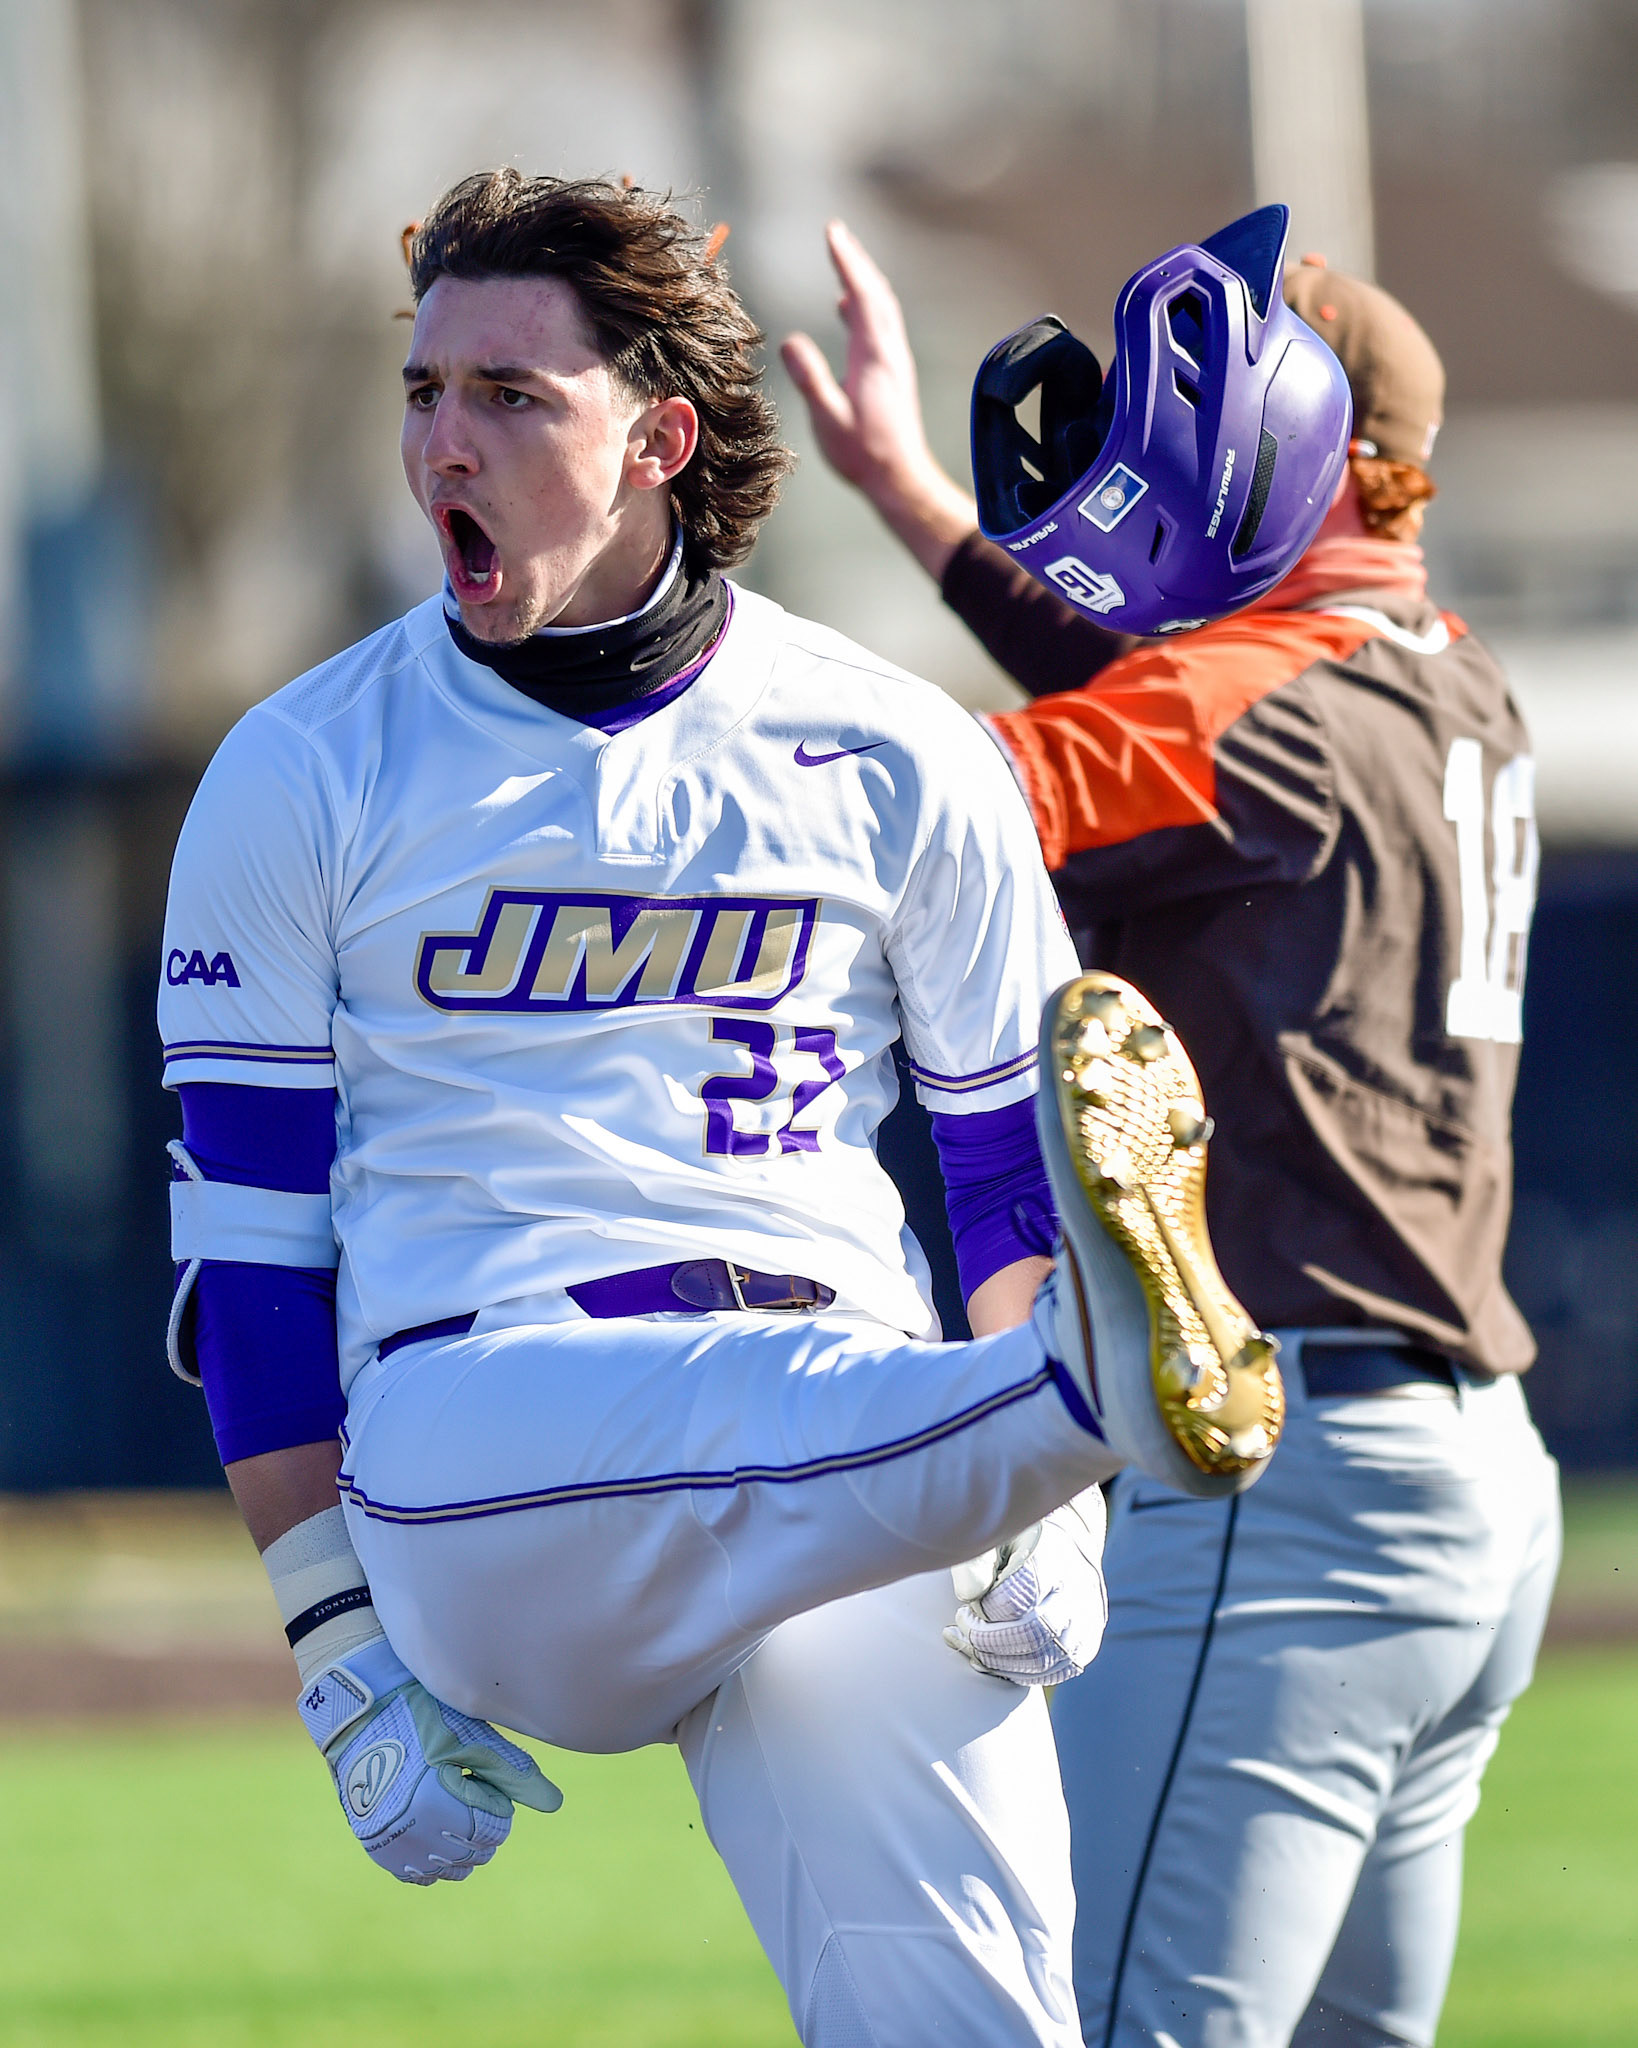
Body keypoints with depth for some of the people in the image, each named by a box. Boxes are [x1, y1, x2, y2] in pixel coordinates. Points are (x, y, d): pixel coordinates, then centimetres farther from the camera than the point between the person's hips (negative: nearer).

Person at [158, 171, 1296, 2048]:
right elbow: (251, 1241, 7)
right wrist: (342, 1659, -1)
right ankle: (1102, 1383, -63)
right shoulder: (297, 784, 8)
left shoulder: (898, 766, 11)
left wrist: (1053, 1517, -2)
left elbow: (1014, 1165, 15)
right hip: (473, 1444, -3)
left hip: (869, 1469, 3)